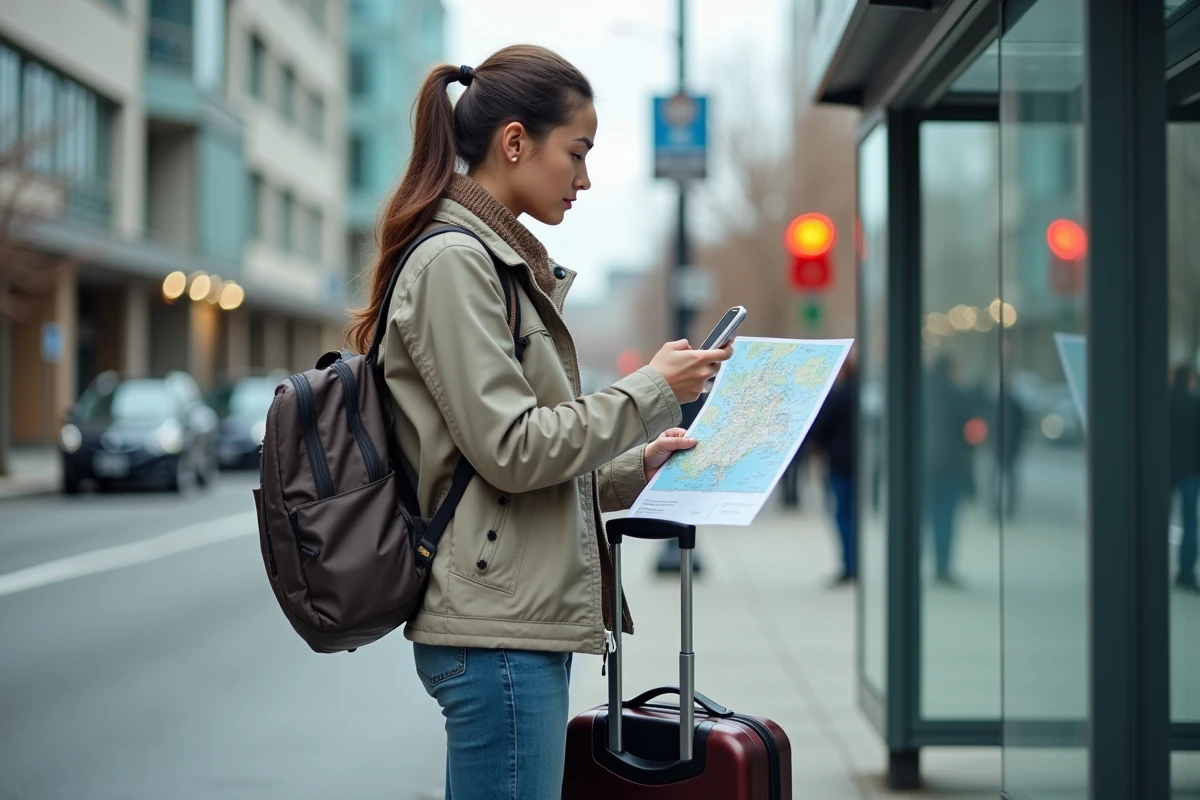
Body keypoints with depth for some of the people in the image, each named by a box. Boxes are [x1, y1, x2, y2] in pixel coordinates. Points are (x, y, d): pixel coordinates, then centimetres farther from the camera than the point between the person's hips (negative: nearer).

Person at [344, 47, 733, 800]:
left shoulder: (500, 261, 18)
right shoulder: (454, 261, -11)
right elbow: (511, 450, -17)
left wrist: (637, 467, 11)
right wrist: (652, 390, -9)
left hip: (526, 622, 10)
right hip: (497, 626, -10)